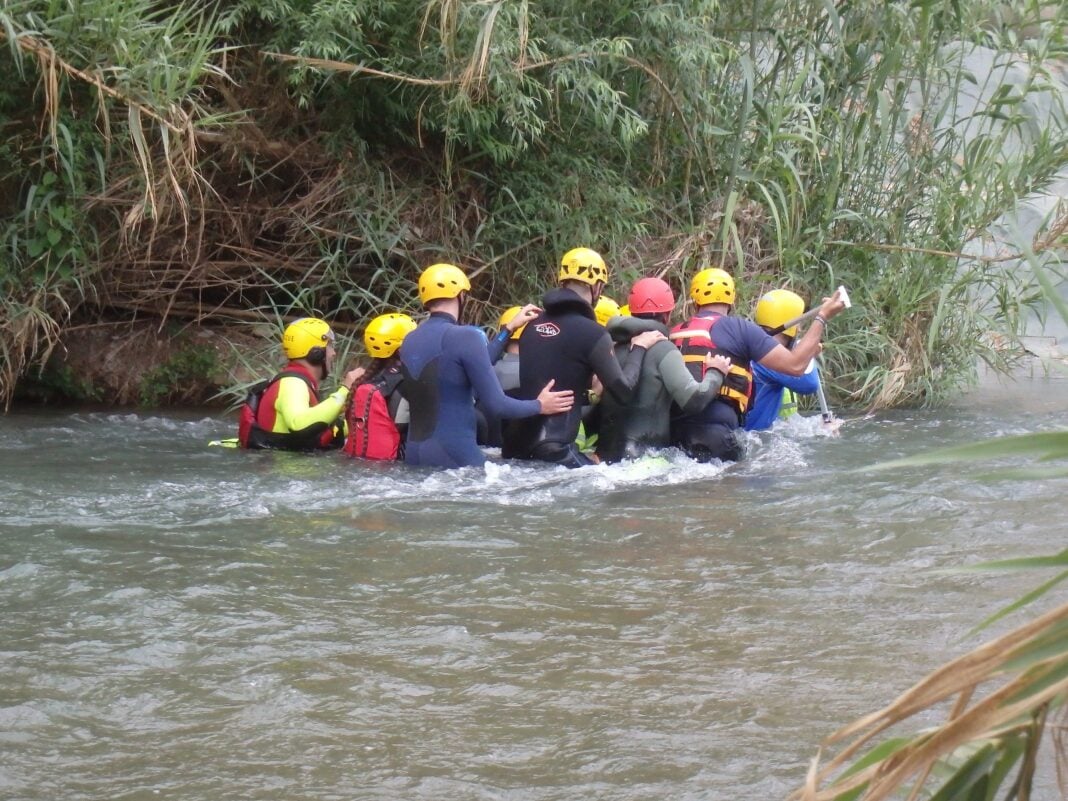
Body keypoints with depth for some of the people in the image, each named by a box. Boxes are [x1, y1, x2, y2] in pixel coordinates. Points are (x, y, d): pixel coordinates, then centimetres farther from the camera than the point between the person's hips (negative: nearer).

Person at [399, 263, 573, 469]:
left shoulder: (409, 341, 9)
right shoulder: (465, 337, -10)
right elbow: (495, 404, -11)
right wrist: (539, 406, 7)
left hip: (414, 454, 7)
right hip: (455, 457, -7)